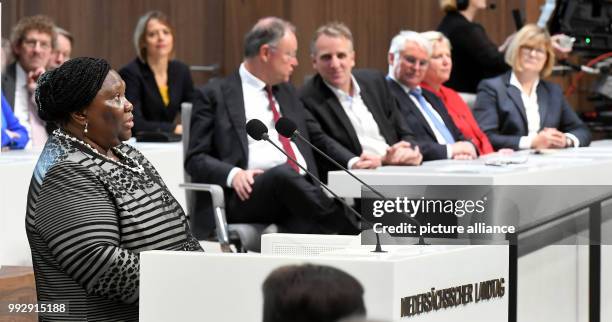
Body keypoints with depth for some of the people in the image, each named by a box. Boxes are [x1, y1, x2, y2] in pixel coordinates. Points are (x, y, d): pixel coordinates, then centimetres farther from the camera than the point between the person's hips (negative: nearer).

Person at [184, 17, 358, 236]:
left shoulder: (287, 92, 26)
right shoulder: (214, 95, 7)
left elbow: (318, 139, 30)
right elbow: (195, 159, 2)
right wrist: (233, 174, -18)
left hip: (300, 189, 5)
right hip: (247, 195, -5)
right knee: (283, 174, -37)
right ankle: (356, 230, -37)